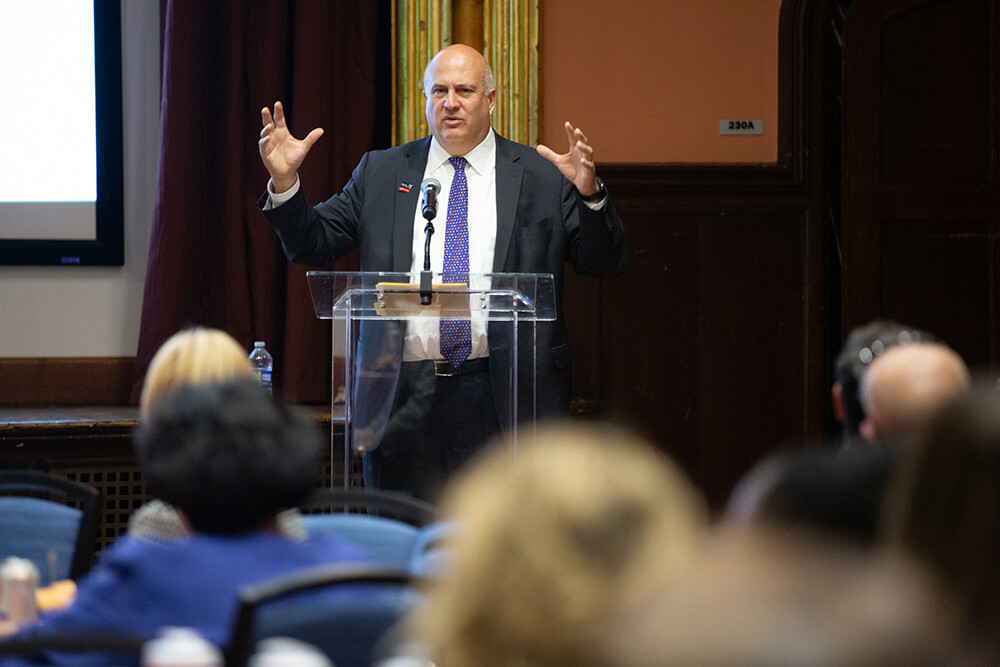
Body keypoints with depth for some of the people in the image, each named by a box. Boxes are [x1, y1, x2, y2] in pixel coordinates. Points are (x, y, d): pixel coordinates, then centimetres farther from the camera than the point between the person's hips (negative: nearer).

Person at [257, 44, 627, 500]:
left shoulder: (543, 175, 6)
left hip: (506, 393, -2)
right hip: (405, 395, 2)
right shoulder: (380, 173, 12)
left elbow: (605, 265, 0)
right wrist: (285, 182, -5)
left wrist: (588, 193, -18)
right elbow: (312, 246, 12)